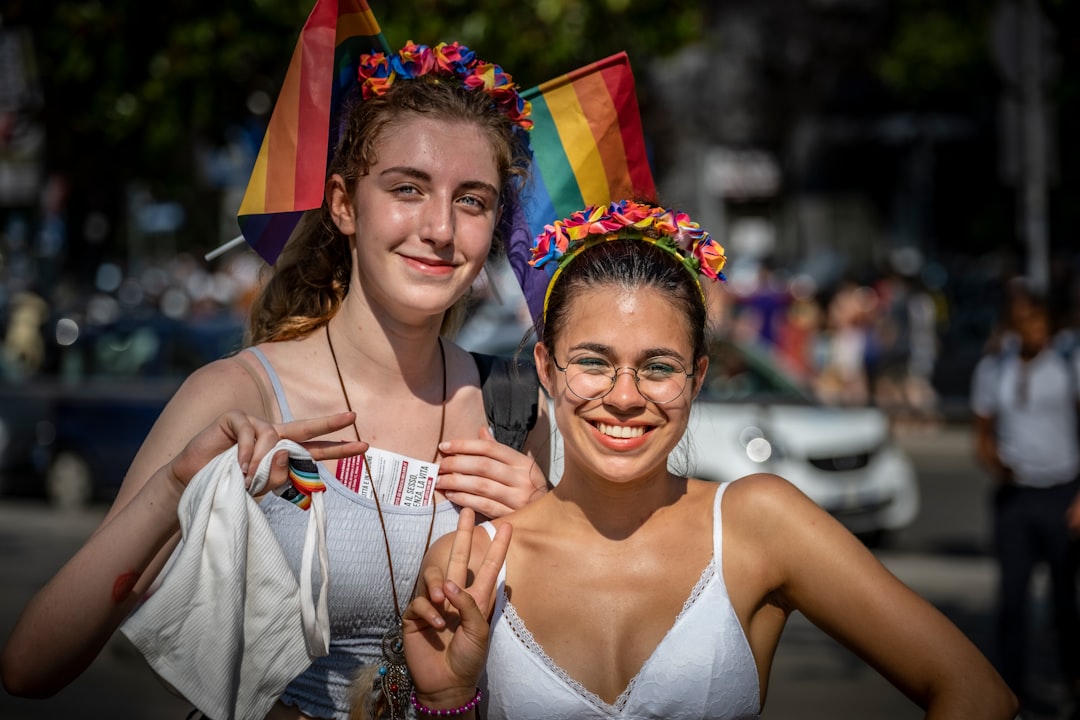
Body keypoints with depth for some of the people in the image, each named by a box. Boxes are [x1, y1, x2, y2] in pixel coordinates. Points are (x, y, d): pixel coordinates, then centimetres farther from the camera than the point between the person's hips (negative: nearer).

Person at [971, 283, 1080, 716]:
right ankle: (1014, 682, 8)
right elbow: (983, 434, 11)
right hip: (1013, 495, 2)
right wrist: (994, 464, -11)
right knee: (1012, 592, -1)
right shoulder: (993, 367, 5)